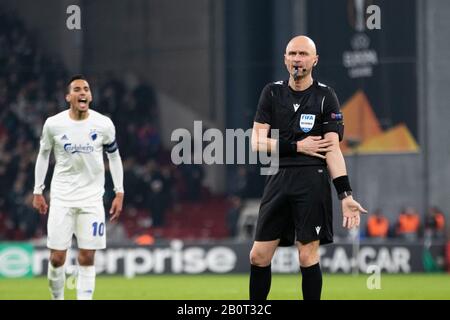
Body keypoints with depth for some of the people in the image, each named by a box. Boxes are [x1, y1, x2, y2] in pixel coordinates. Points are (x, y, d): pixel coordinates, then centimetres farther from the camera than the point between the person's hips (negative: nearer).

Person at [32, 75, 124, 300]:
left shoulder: (104, 125, -5)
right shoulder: (53, 124, -6)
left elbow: (114, 156, 8)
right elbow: (43, 155, 9)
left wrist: (119, 193, 4)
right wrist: (37, 191, 8)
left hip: (92, 197, 0)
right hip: (61, 197, 0)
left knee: (87, 258, -2)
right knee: (57, 258, -4)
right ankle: (57, 298, 17)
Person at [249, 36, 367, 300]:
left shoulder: (325, 97, 2)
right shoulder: (272, 93, 10)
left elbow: (333, 149, -4)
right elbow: (258, 142, 6)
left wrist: (346, 194, -13)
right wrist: (297, 146, -7)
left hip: (312, 180, -3)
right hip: (278, 179, 3)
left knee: (308, 256, -5)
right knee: (259, 256, 2)